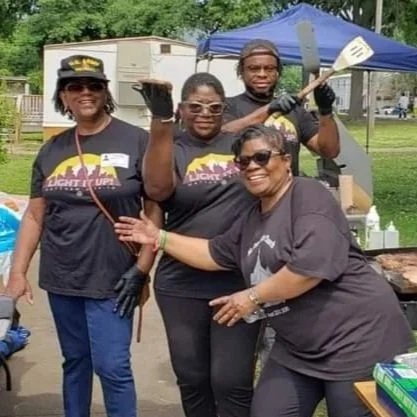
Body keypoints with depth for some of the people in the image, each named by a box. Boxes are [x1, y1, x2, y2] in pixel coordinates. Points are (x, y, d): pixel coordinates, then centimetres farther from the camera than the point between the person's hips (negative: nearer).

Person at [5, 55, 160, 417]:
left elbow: (156, 209, -7)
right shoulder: (52, 150, 7)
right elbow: (35, 216, 11)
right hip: (60, 279, 5)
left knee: (112, 367, -3)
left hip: (111, 279, -4)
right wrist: (18, 272, 6)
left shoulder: (136, 141, -7)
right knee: (75, 360, 17)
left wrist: (141, 269, -11)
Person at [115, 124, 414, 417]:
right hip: (298, 348, 9)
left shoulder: (308, 195, -15)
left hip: (357, 340, -8)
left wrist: (253, 297, -18)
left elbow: (314, 265, -28)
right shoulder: (252, 218, 11)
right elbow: (215, 253, 22)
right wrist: (160, 237, 14)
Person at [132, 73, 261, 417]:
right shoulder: (170, 148, 0)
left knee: (232, 382, 1)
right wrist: (161, 118, -30)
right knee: (191, 380, 15)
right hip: (182, 286, 1)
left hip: (238, 284, 0)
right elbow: (157, 188, -23)